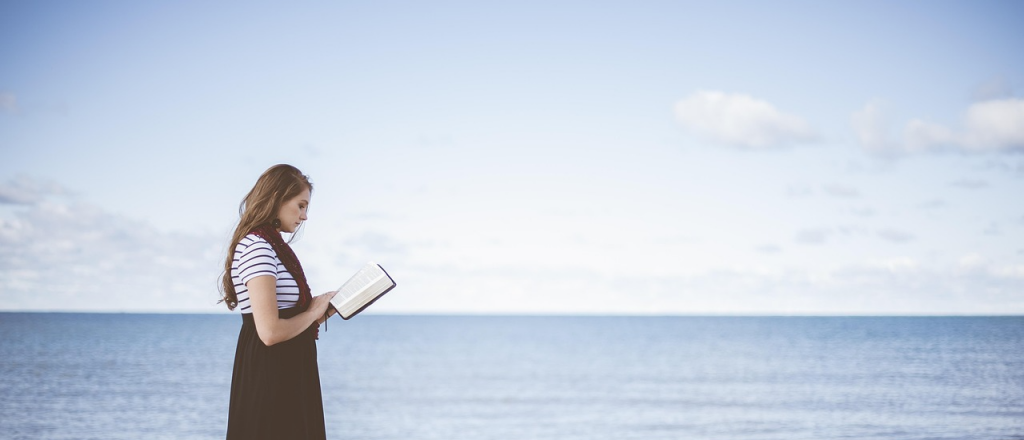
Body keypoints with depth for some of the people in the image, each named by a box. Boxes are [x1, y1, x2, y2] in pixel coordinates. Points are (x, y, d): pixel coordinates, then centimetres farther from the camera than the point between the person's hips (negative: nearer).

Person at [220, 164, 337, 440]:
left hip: (286, 375, 10)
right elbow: (270, 331, -23)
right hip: (270, 380, -10)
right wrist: (313, 313, -9)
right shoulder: (257, 246, -16)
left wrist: (321, 311, 5)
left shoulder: (270, 246, 16)